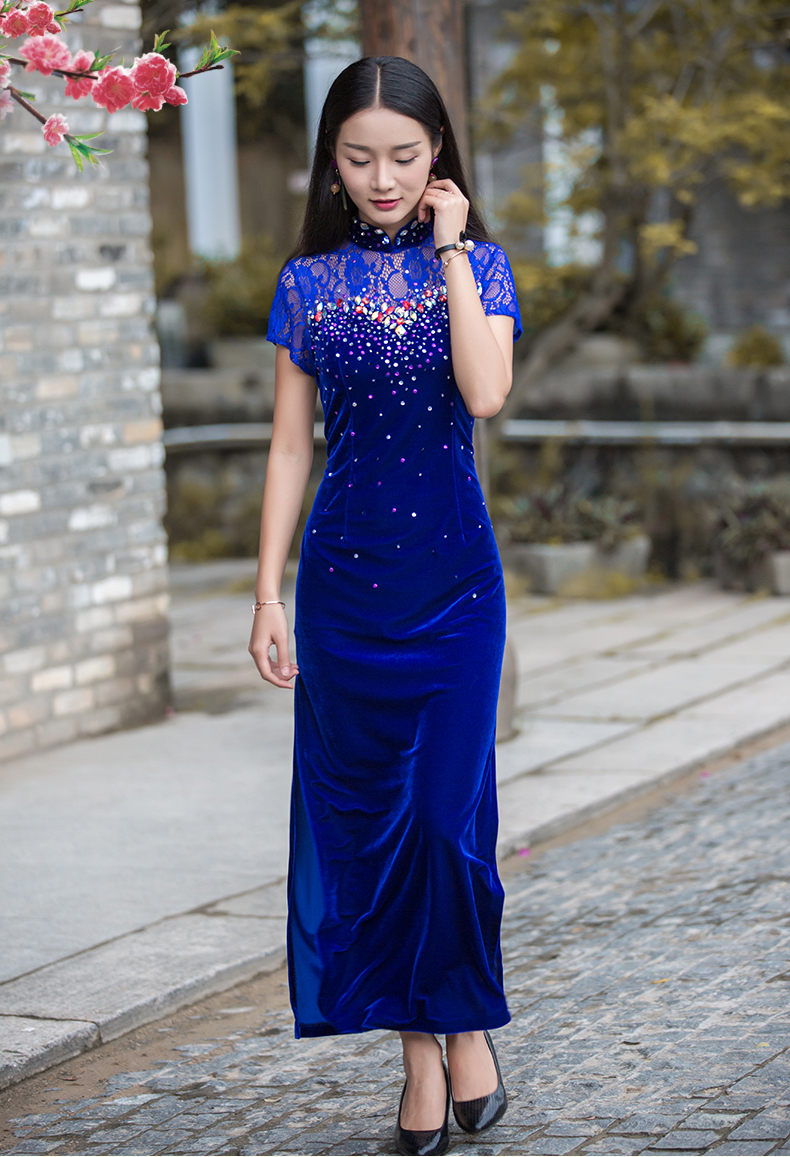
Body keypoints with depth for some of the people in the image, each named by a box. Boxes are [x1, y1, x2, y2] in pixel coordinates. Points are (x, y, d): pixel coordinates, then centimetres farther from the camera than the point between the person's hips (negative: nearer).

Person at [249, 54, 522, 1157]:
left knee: (449, 807, -5)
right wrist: (269, 595, 2)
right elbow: (291, 445, 6)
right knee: (362, 812, 3)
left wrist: (449, 248, -11)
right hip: (345, 572, 2)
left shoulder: (476, 265, 2)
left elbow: (485, 392, -17)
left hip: (454, 571, -1)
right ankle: (420, 1048, 15)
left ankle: (468, 1020, 17)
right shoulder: (308, 282, 5)